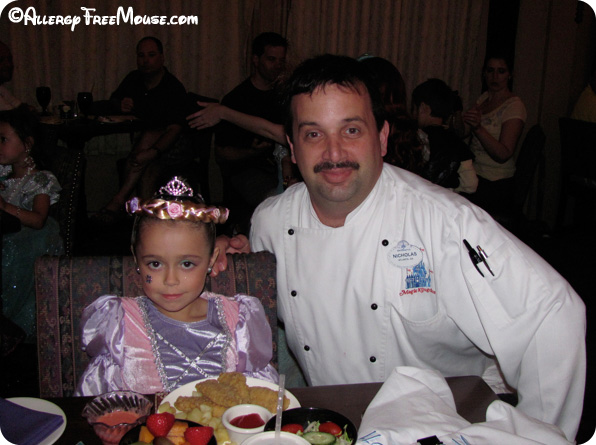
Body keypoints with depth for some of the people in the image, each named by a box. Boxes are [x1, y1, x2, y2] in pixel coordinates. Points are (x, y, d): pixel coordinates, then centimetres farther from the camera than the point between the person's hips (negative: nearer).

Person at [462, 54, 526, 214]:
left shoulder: (514, 106, -9)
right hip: (473, 173, 7)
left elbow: (503, 155, -21)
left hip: (495, 185, -7)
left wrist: (478, 128, -31)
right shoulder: (484, 98, 12)